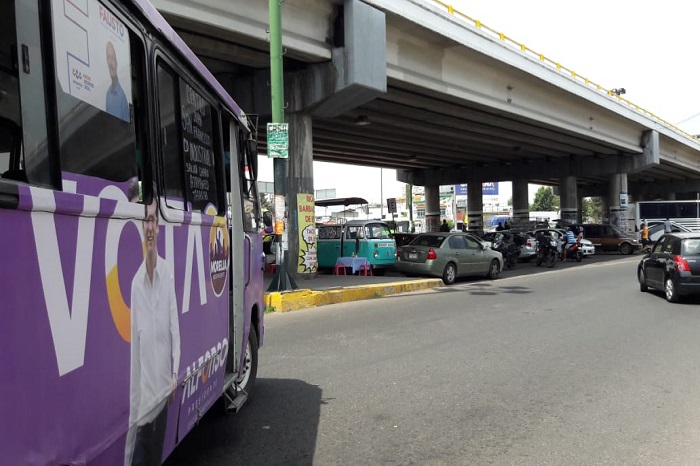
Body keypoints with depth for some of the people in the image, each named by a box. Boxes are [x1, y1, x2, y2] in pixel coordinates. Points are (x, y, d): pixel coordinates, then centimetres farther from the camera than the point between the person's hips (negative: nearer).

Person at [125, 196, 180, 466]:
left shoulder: (168, 273, -3)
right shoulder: (136, 281, -8)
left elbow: (174, 328, 0)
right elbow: (134, 341, -5)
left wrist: (175, 374, -4)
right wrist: (133, 405, -3)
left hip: (162, 390, 1)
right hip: (142, 395, -1)